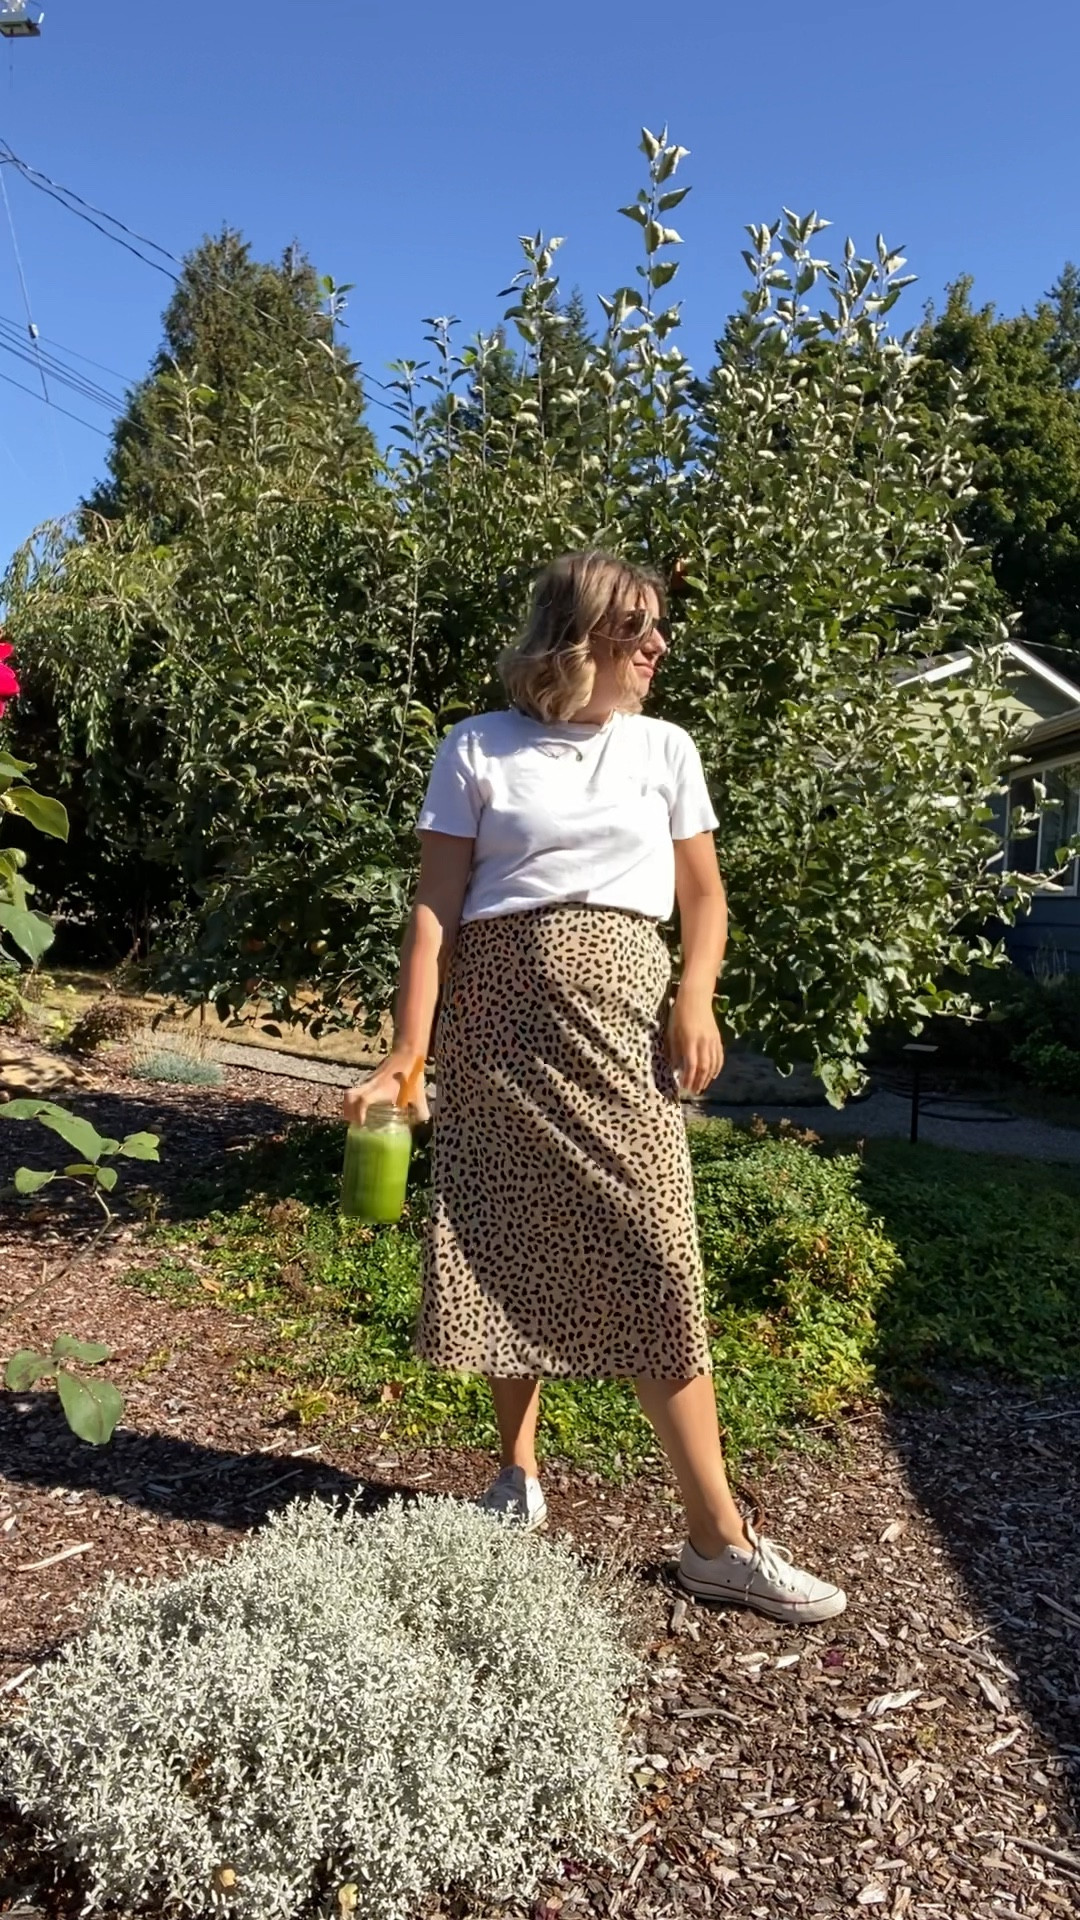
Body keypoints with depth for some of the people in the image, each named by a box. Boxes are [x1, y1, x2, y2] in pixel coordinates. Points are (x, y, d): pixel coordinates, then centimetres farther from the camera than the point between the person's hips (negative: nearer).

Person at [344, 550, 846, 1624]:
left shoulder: (664, 749, 10)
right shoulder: (477, 750, 3)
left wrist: (695, 1000, -7)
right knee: (505, 1248, 6)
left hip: (619, 1011, 1)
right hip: (498, 1012, 0)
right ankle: (519, 1475, 28)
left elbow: (704, 898, 11)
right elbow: (435, 908, -1)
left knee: (654, 1260, -5)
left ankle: (717, 1540, 5)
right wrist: (407, 1054, -9)